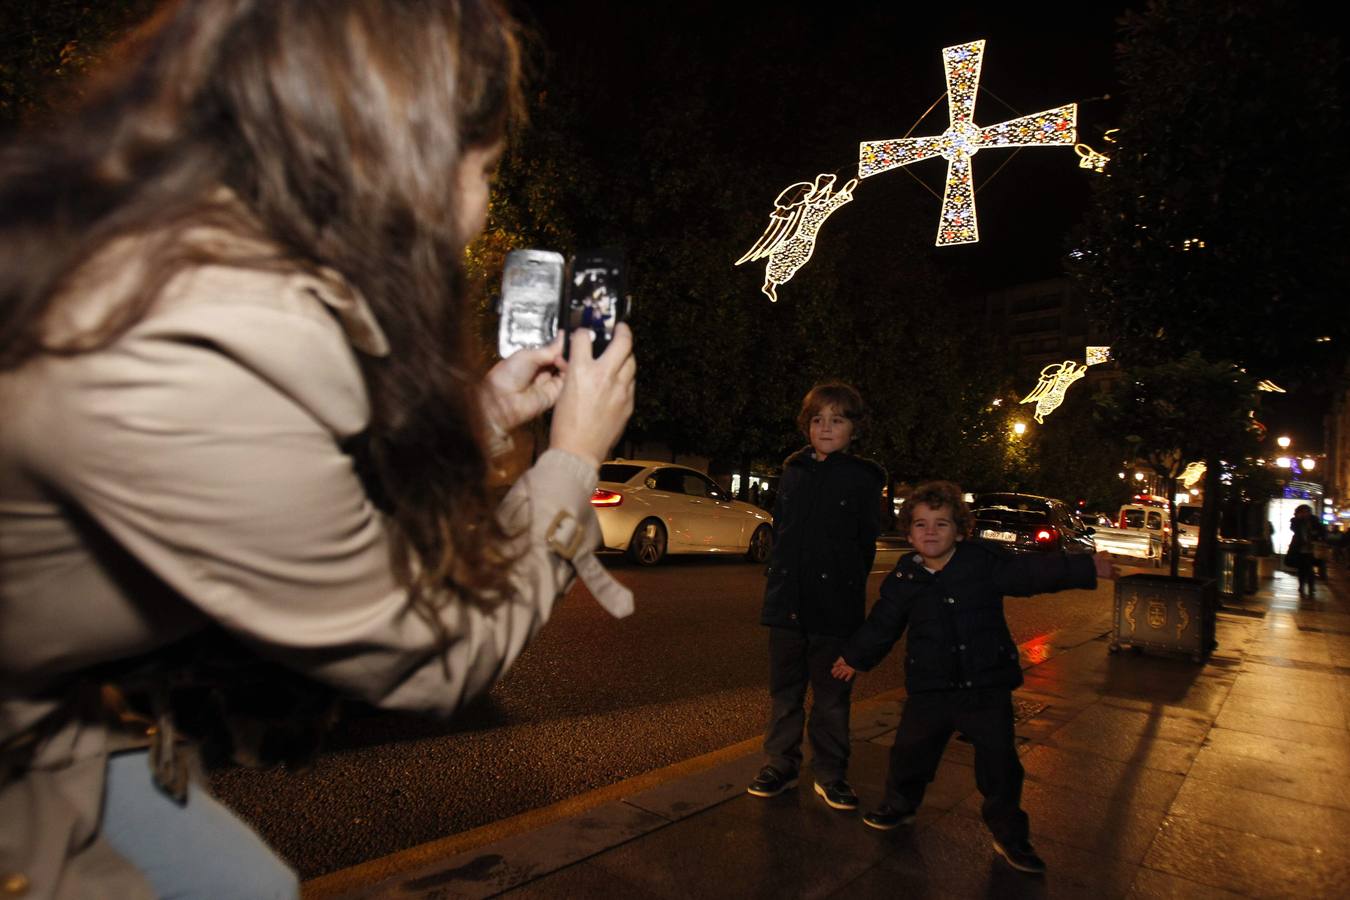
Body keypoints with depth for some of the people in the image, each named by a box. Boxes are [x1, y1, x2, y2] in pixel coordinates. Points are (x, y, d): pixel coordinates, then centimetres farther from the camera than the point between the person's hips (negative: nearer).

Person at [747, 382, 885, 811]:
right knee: (784, 690, 13)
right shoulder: (793, 473, 7)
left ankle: (830, 774, 24)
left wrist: (844, 585, -1)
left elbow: (866, 542, 0)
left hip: (835, 608, -3)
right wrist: (779, 575, 9)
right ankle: (781, 764, 27)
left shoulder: (863, 479, -4)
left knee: (831, 695, 9)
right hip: (787, 602, 4)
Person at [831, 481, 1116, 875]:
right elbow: (882, 625, 9)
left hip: (986, 687, -1)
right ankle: (899, 805, 37)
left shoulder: (985, 561, -8)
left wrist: (1086, 568, -13)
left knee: (999, 763, 7)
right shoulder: (903, 577, -2)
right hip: (929, 688, 1)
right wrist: (855, 657, 18)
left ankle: (1010, 836, 29)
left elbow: (1032, 572, -5)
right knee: (910, 750, 9)